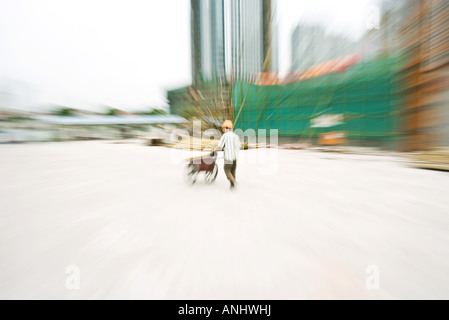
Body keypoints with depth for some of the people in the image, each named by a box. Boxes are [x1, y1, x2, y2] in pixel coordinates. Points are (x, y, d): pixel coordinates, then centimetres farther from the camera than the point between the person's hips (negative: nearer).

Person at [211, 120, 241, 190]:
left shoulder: (225, 135, -6)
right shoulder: (236, 136, 10)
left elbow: (219, 146, -7)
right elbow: (238, 147, 12)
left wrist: (213, 151, 10)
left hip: (228, 157, -5)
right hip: (235, 157, 6)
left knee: (227, 170, 9)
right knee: (233, 171, 15)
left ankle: (233, 181, -10)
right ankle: (232, 185, 20)